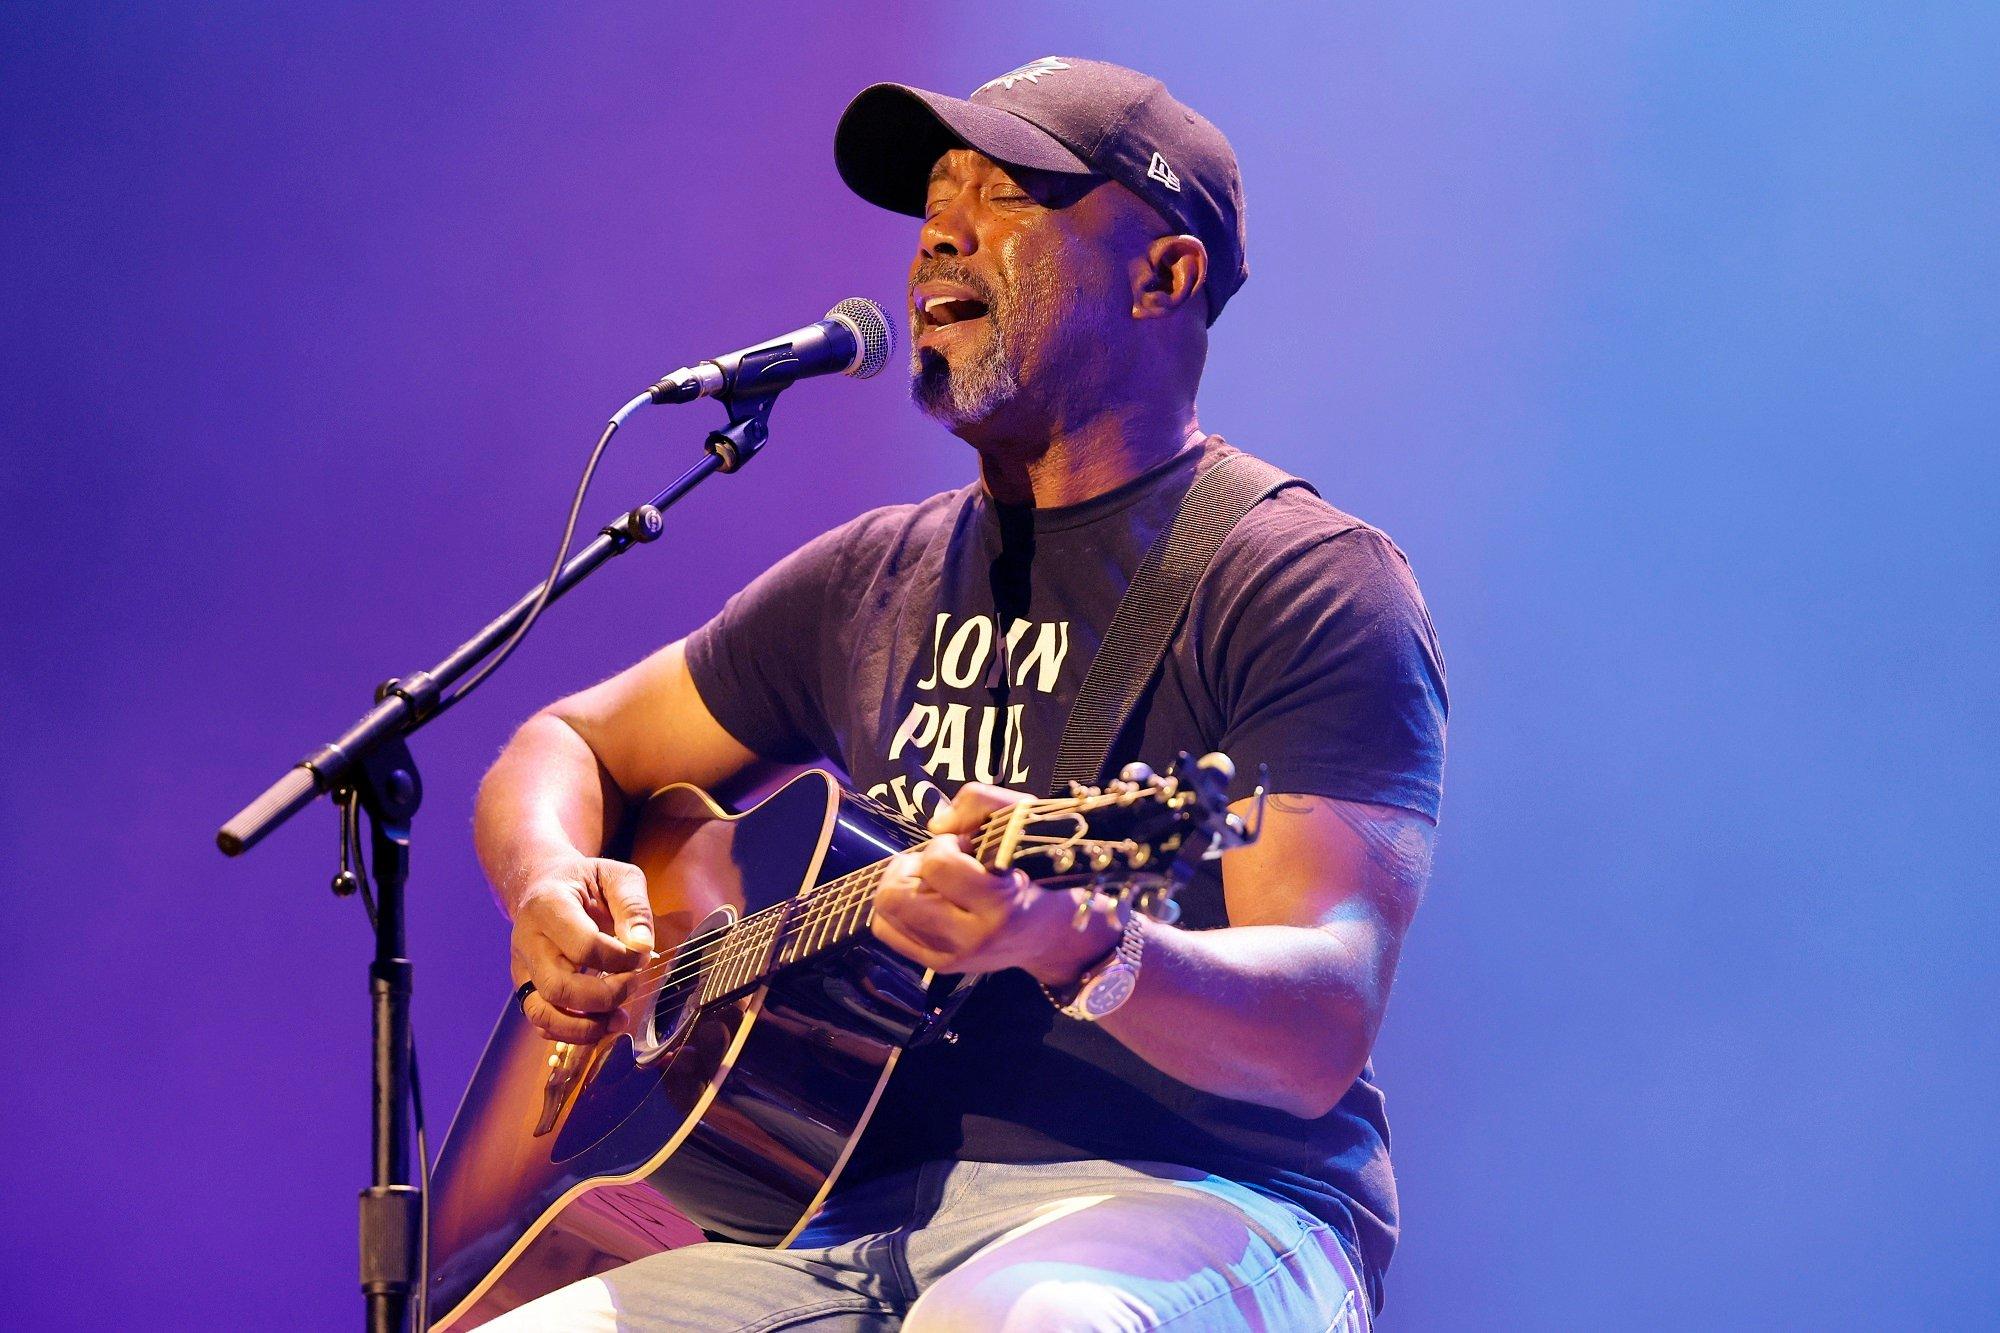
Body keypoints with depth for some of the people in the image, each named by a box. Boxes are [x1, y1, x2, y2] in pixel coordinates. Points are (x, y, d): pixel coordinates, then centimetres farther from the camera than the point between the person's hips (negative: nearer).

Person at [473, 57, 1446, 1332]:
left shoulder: (1305, 582, -3)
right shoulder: (874, 578, 18)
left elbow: (1318, 1035, -15)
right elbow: (572, 745, 28)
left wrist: (1069, 945, -35)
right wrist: (552, 889, 4)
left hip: (1193, 1197, -6)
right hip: (865, 1210, 6)